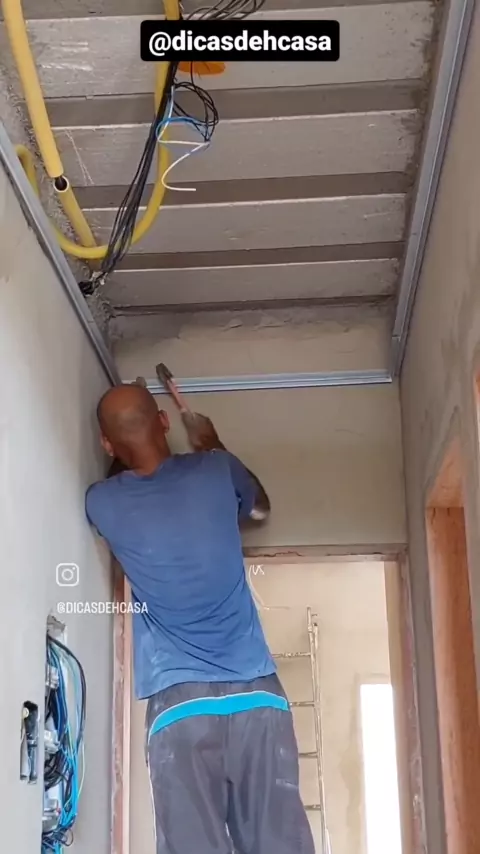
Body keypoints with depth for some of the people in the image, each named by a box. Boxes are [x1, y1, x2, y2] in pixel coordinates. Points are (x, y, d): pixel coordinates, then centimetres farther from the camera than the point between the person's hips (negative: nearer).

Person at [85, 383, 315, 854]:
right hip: (257, 695, 1)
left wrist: (122, 450, 45)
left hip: (178, 705, -1)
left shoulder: (102, 502, 4)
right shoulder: (216, 471, 5)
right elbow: (260, 508, 31)